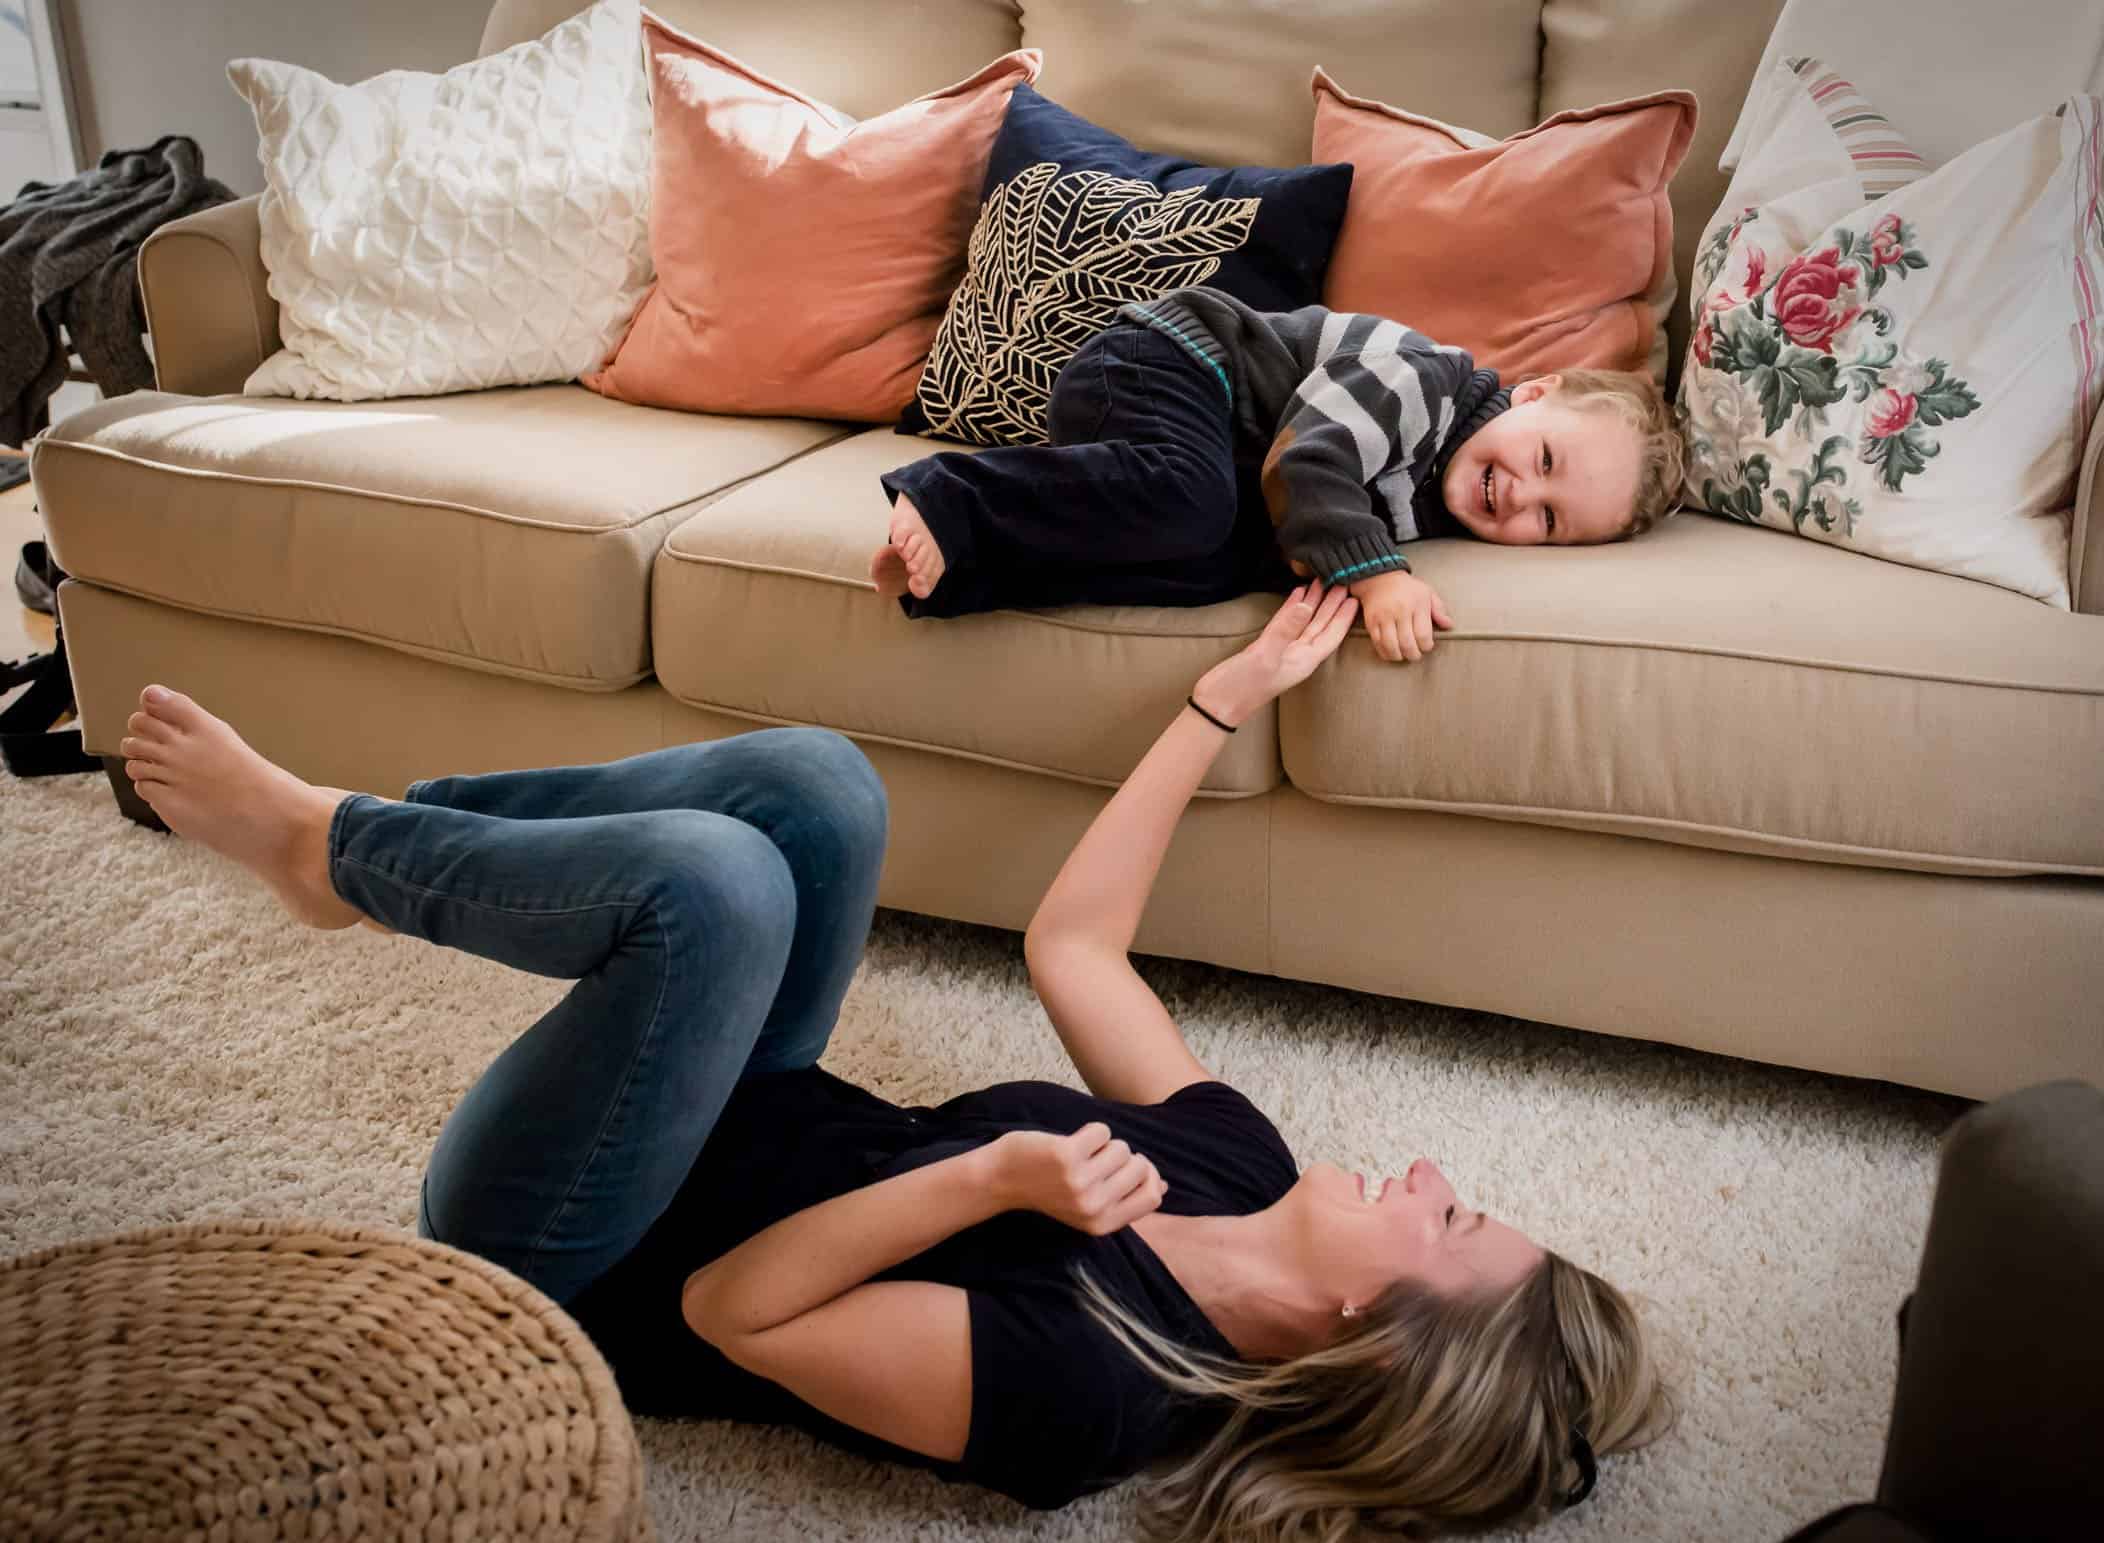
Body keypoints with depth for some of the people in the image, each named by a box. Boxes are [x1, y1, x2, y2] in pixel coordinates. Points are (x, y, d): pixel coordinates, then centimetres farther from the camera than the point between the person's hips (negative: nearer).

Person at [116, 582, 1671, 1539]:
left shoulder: (1079, 1389, -30)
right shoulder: (1234, 1167, -9)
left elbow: (728, 1311, -28)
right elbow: (1072, 942, 1)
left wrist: (992, 1178, -38)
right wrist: (1228, 698, 1)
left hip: (546, 1265, -7)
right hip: (740, 1132, 8)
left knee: (720, 876, -32)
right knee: (812, 785, -11)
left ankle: (325, 839, -3)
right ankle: (369, 836, 4)